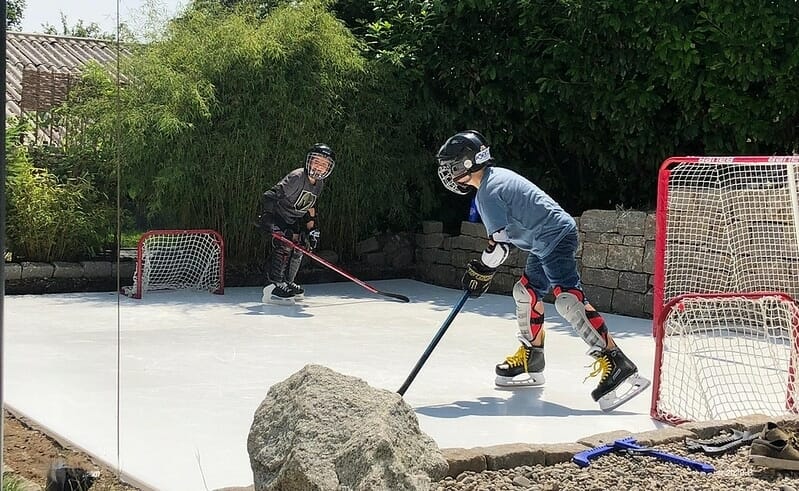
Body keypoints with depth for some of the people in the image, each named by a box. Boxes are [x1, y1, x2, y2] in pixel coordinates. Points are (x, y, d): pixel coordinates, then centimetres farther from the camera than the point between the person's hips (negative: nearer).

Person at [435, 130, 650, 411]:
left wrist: (482, 272, -1)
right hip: (544, 243, 11)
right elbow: (506, 232, 25)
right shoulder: (497, 176, 17)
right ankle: (530, 362, 31)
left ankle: (616, 364, -30)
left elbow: (500, 242, -16)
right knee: (526, 292, 19)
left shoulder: (488, 192, -15)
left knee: (568, 299, -23)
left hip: (555, 238, -11)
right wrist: (483, 267, 25)